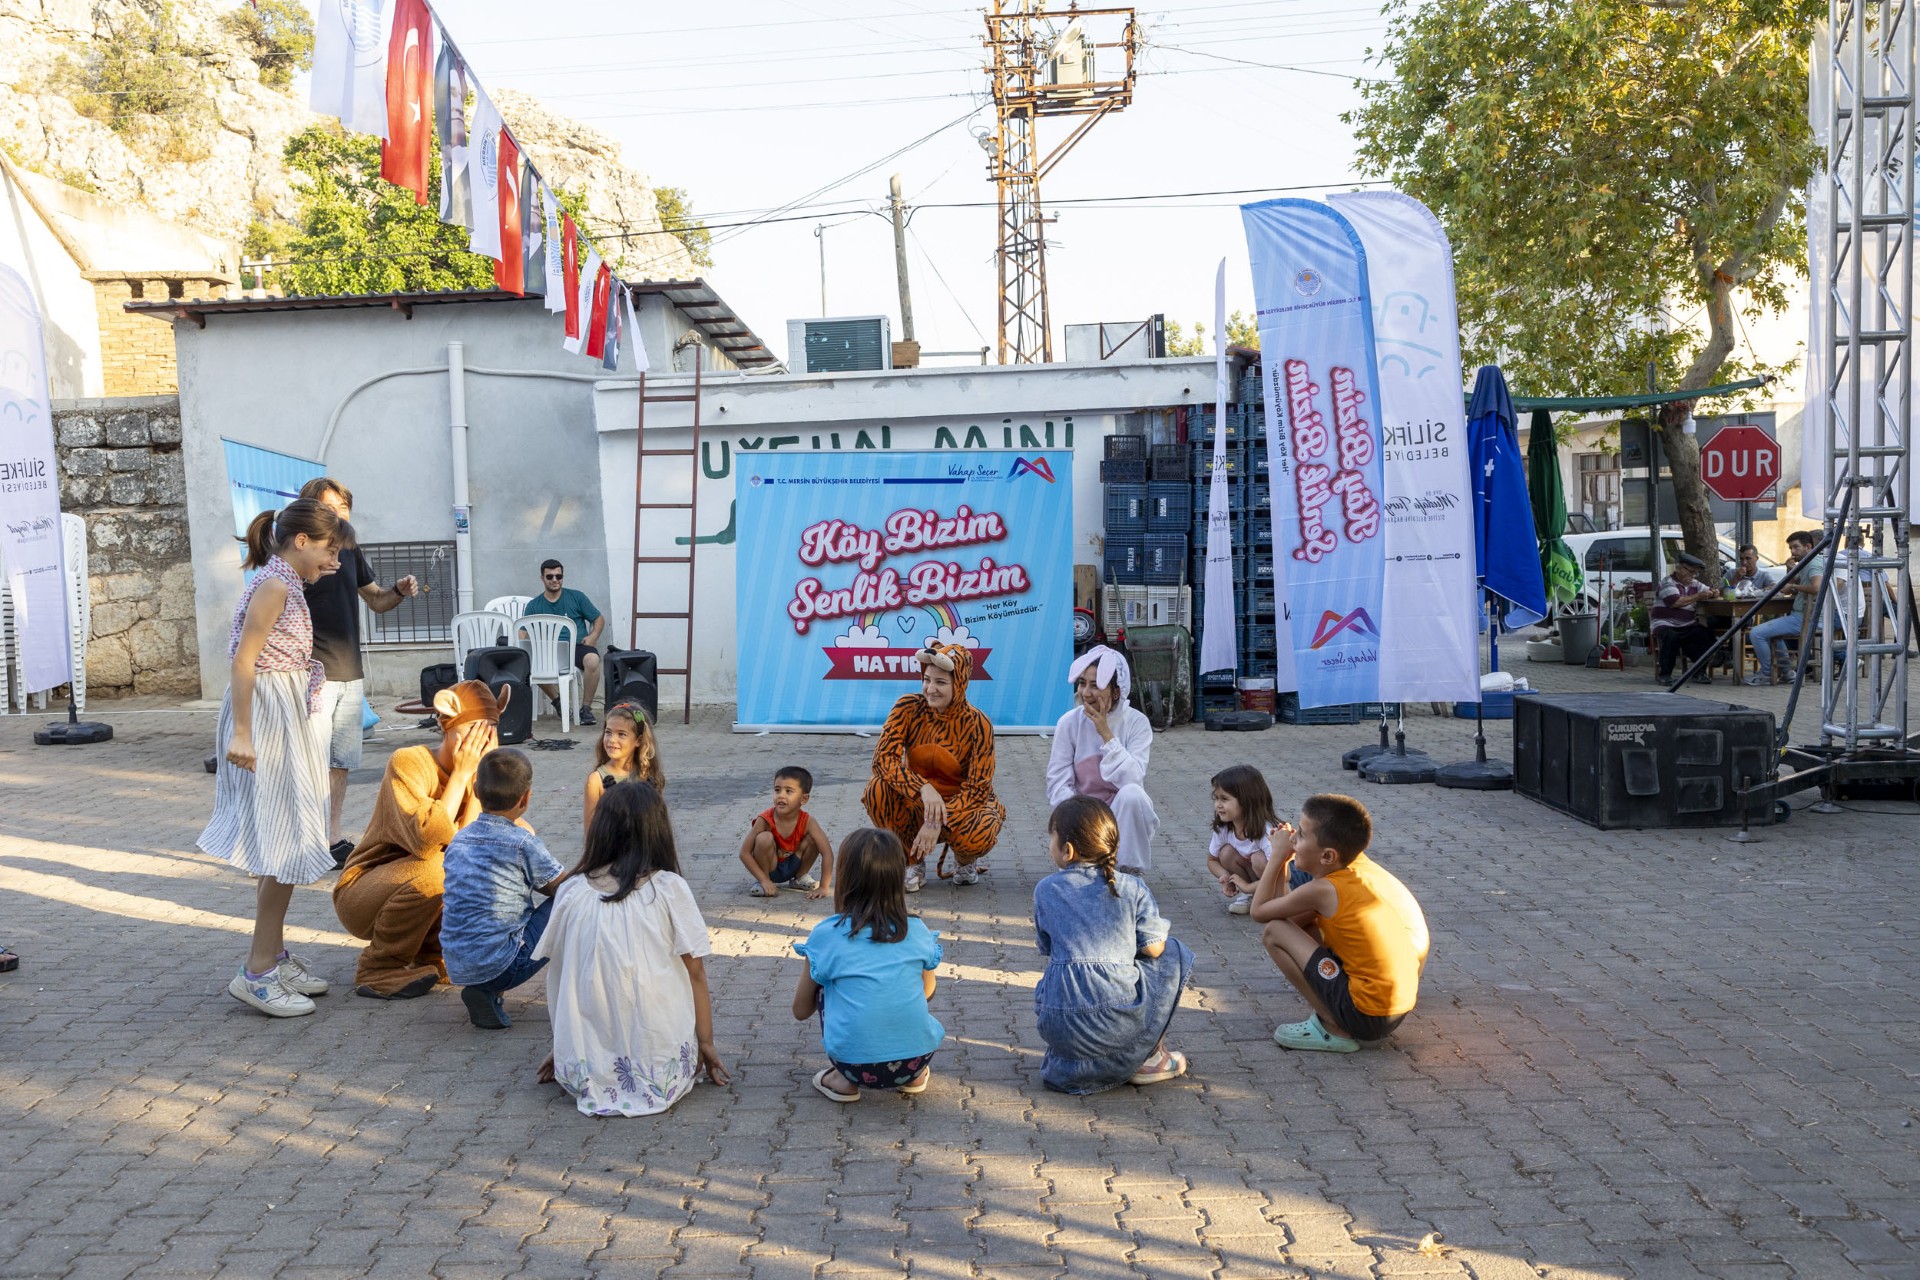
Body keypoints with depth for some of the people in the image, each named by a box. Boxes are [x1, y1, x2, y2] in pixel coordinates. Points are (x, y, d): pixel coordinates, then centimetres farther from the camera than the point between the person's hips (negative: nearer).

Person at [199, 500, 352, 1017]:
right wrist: (240, 734, -23)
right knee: (286, 842, -8)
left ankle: (273, 956, 22)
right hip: (268, 722, -10)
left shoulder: (287, 586, 15)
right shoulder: (274, 585, -14)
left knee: (280, 845, 13)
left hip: (285, 722, 10)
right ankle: (258, 971, -3)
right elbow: (242, 662, -20)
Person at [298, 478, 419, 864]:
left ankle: (333, 838, 21)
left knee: (341, 762, 12)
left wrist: (399, 592, -1)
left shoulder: (351, 551, 11)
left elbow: (376, 601, 19)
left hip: (351, 675, 7)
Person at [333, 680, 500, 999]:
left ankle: (430, 954, 4)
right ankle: (379, 968, -11)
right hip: (362, 895, -6)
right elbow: (427, 841, -35)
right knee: (436, 867, -35)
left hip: (425, 893, 6)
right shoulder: (408, 763, -20)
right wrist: (461, 774, -29)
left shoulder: (476, 771, -3)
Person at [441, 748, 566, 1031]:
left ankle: (485, 990, 11)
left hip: (455, 967, 7)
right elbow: (564, 887, 2)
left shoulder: (459, 839, 10)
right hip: (498, 966, -7)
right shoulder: (523, 841, -9)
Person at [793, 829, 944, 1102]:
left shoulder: (826, 935, -4)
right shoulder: (917, 932, 3)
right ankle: (916, 1075, 19)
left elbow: (801, 1011, 9)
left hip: (856, 1065, -3)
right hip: (916, 1057, 3)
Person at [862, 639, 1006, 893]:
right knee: (878, 790, -29)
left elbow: (977, 787, -15)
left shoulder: (978, 725, -15)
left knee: (978, 834, -36)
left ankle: (966, 860, 6)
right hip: (916, 805, 2)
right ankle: (913, 862, -5)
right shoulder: (909, 708, -11)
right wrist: (923, 788, -38)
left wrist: (939, 823, -28)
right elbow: (883, 758, -21)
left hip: (963, 805, -1)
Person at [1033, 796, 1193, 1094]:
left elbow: (1047, 950, 12)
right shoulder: (1133, 888, 1)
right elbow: (1154, 948, 1)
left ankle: (1071, 1061, 16)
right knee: (1175, 953, 21)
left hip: (1058, 1028, 2)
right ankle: (1148, 1056, 20)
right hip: (1121, 1023, -2)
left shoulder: (1045, 890, 4)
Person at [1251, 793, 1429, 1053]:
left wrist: (1279, 856, 3)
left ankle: (1333, 1029, -3)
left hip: (1368, 1016, -9)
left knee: (1274, 932, -8)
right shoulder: (1359, 864, 4)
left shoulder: (1323, 890, -17)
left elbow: (1259, 911, -2)